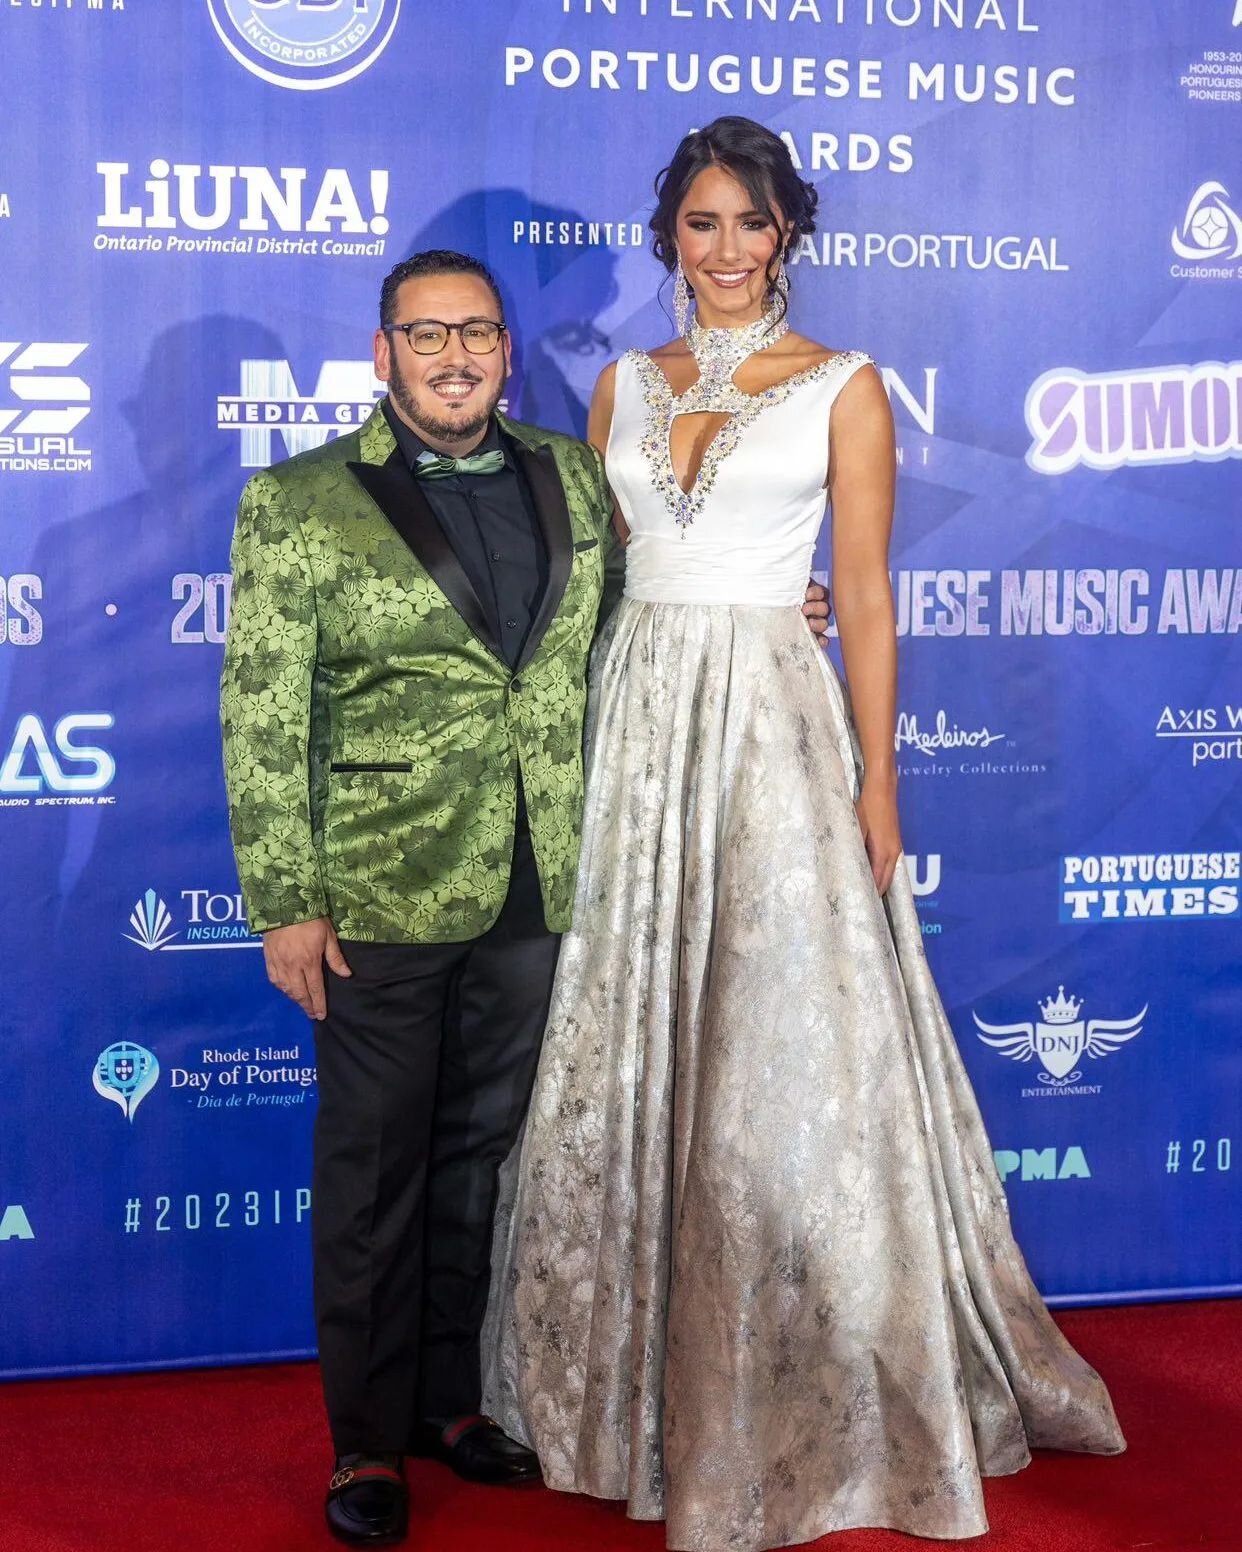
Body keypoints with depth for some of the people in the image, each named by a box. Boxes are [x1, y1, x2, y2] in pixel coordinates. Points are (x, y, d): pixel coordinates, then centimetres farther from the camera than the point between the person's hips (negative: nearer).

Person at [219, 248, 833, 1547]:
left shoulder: (570, 478, 8)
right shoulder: (299, 502, -5)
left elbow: (620, 622, 22)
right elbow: (261, 718, -8)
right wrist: (286, 905, -11)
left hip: (533, 891, 4)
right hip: (377, 897, -4)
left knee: (479, 1151, 15)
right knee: (374, 1169, 6)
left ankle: (451, 1400, 32)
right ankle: (368, 1442, 21)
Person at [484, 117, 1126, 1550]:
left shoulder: (842, 387, 1)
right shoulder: (627, 383, 12)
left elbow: (866, 597, -1)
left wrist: (876, 780, -6)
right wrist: (583, 734, 8)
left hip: (771, 719, -4)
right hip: (634, 719, 4)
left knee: (786, 1053, -1)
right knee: (625, 1049, 8)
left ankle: (802, 1400, 13)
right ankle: (636, 1379, 23)